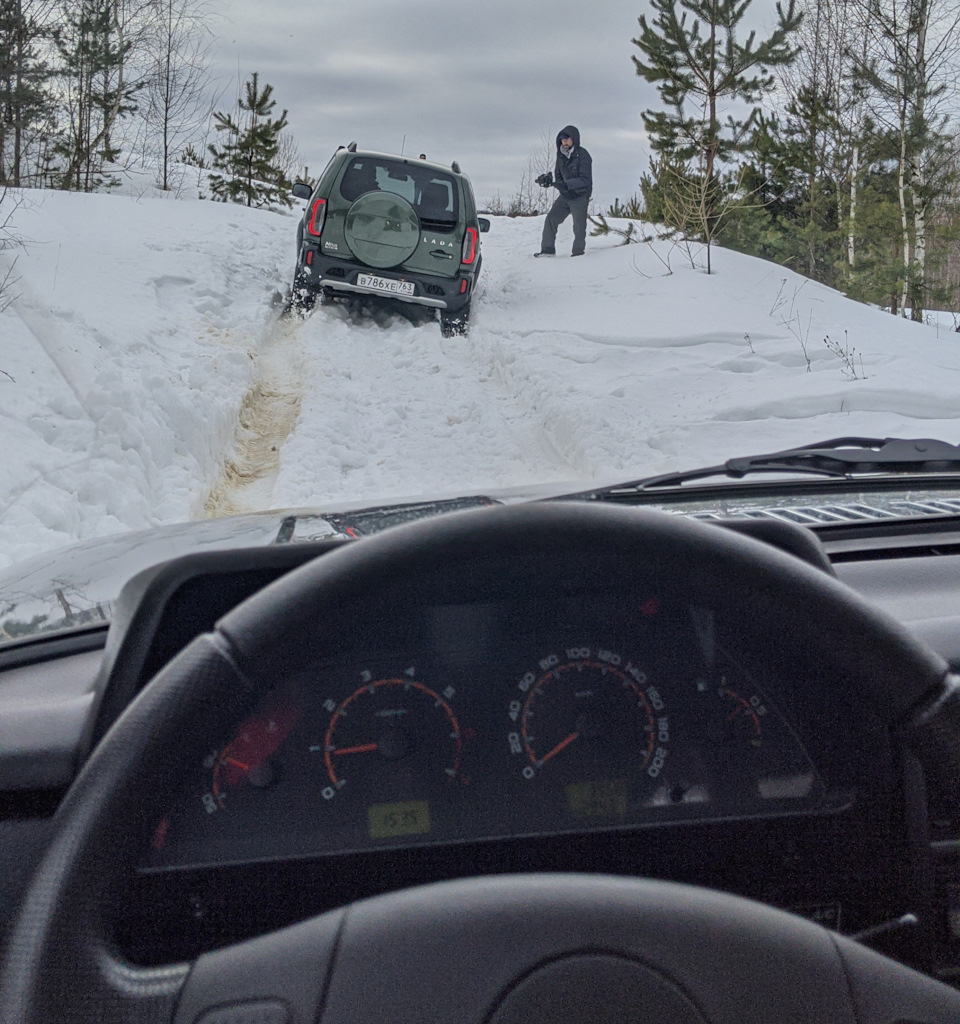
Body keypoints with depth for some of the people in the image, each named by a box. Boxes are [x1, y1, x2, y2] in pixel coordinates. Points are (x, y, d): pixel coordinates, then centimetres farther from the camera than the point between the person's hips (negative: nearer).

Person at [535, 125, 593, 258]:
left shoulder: (583, 155, -13)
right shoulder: (561, 155, 8)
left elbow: (585, 180, -19)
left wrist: (566, 184, -29)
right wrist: (548, 180, -9)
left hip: (580, 196, -6)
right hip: (565, 196, 6)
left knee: (579, 226, -4)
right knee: (551, 219, -2)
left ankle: (578, 251, 12)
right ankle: (548, 249, 6)